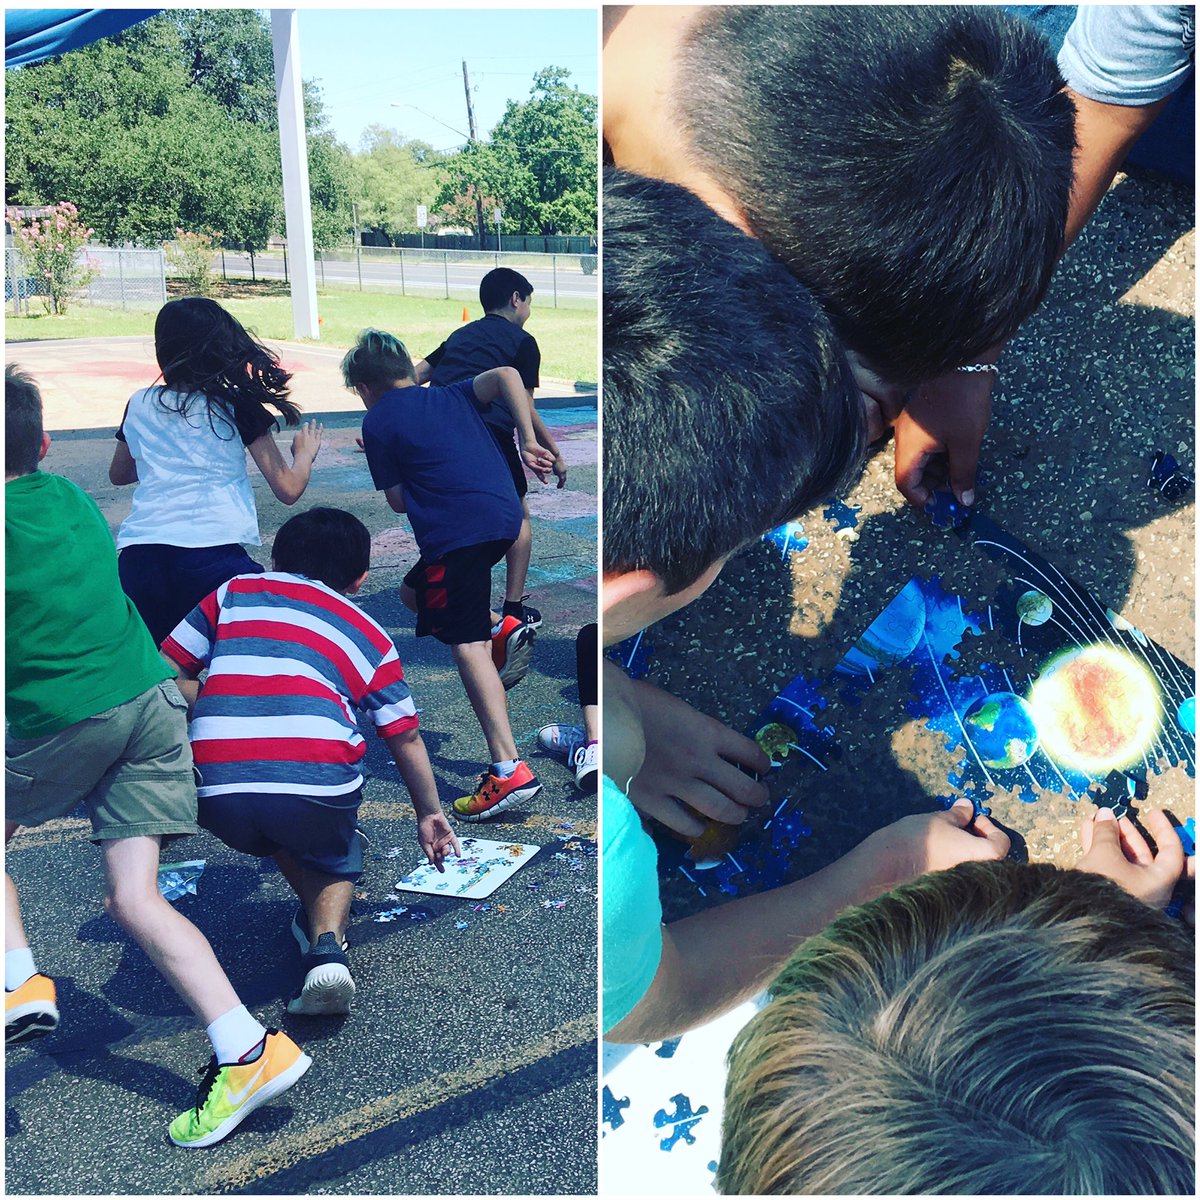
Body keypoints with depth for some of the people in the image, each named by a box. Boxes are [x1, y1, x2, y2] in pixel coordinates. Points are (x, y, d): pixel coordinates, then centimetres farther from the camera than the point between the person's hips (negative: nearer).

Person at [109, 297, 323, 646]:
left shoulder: (139, 405, 16)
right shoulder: (238, 406, 6)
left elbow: (118, 474, 35)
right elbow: (287, 489, 6)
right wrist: (305, 453, 26)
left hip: (136, 553, 3)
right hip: (213, 552, -3)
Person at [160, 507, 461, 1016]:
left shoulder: (235, 590, 21)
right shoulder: (369, 634, 21)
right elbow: (405, 737, 27)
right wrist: (429, 814, 42)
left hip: (217, 793, 2)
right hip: (317, 783, -2)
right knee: (334, 855, 30)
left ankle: (314, 922, 27)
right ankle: (327, 943, 5)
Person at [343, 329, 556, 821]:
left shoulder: (378, 422, 7)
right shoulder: (453, 396, 22)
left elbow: (398, 501, 7)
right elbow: (506, 375, 6)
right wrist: (528, 441, 4)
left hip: (456, 532, -8)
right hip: (504, 516, 8)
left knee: (467, 644, -11)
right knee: (414, 591, 27)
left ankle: (509, 770, -20)